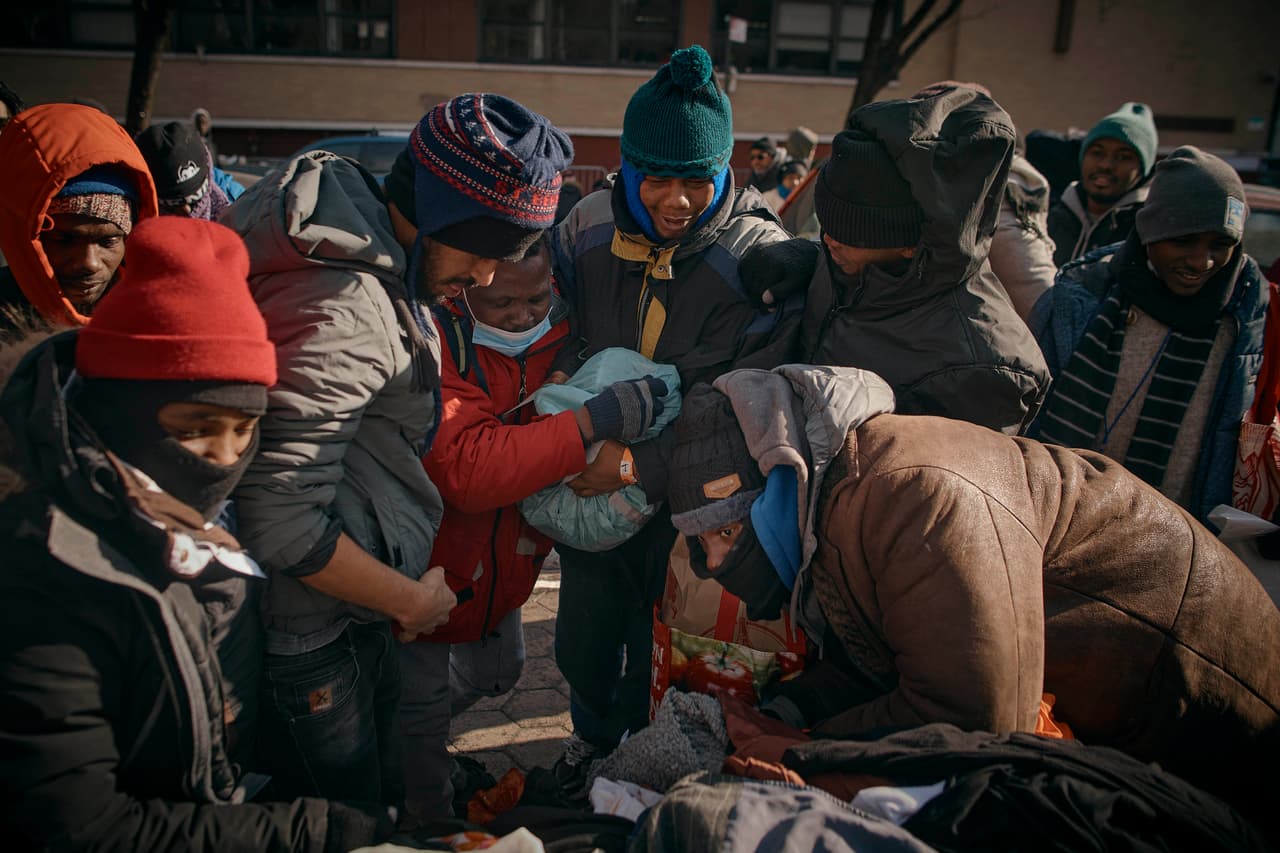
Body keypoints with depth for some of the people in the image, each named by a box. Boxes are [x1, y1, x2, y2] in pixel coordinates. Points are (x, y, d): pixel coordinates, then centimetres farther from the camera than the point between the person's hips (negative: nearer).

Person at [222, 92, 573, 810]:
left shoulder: (374, 255, 2)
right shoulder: (342, 309, -29)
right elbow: (280, 523, -30)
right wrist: (413, 599, -16)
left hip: (355, 618, 9)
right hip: (307, 641, -9)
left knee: (383, 795, 26)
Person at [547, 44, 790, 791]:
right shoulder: (588, 230, -9)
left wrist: (642, 463, -31)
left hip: (686, 504, -3)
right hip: (590, 486, 4)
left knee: (657, 651, 17)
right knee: (583, 639, 24)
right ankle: (593, 735, 56)